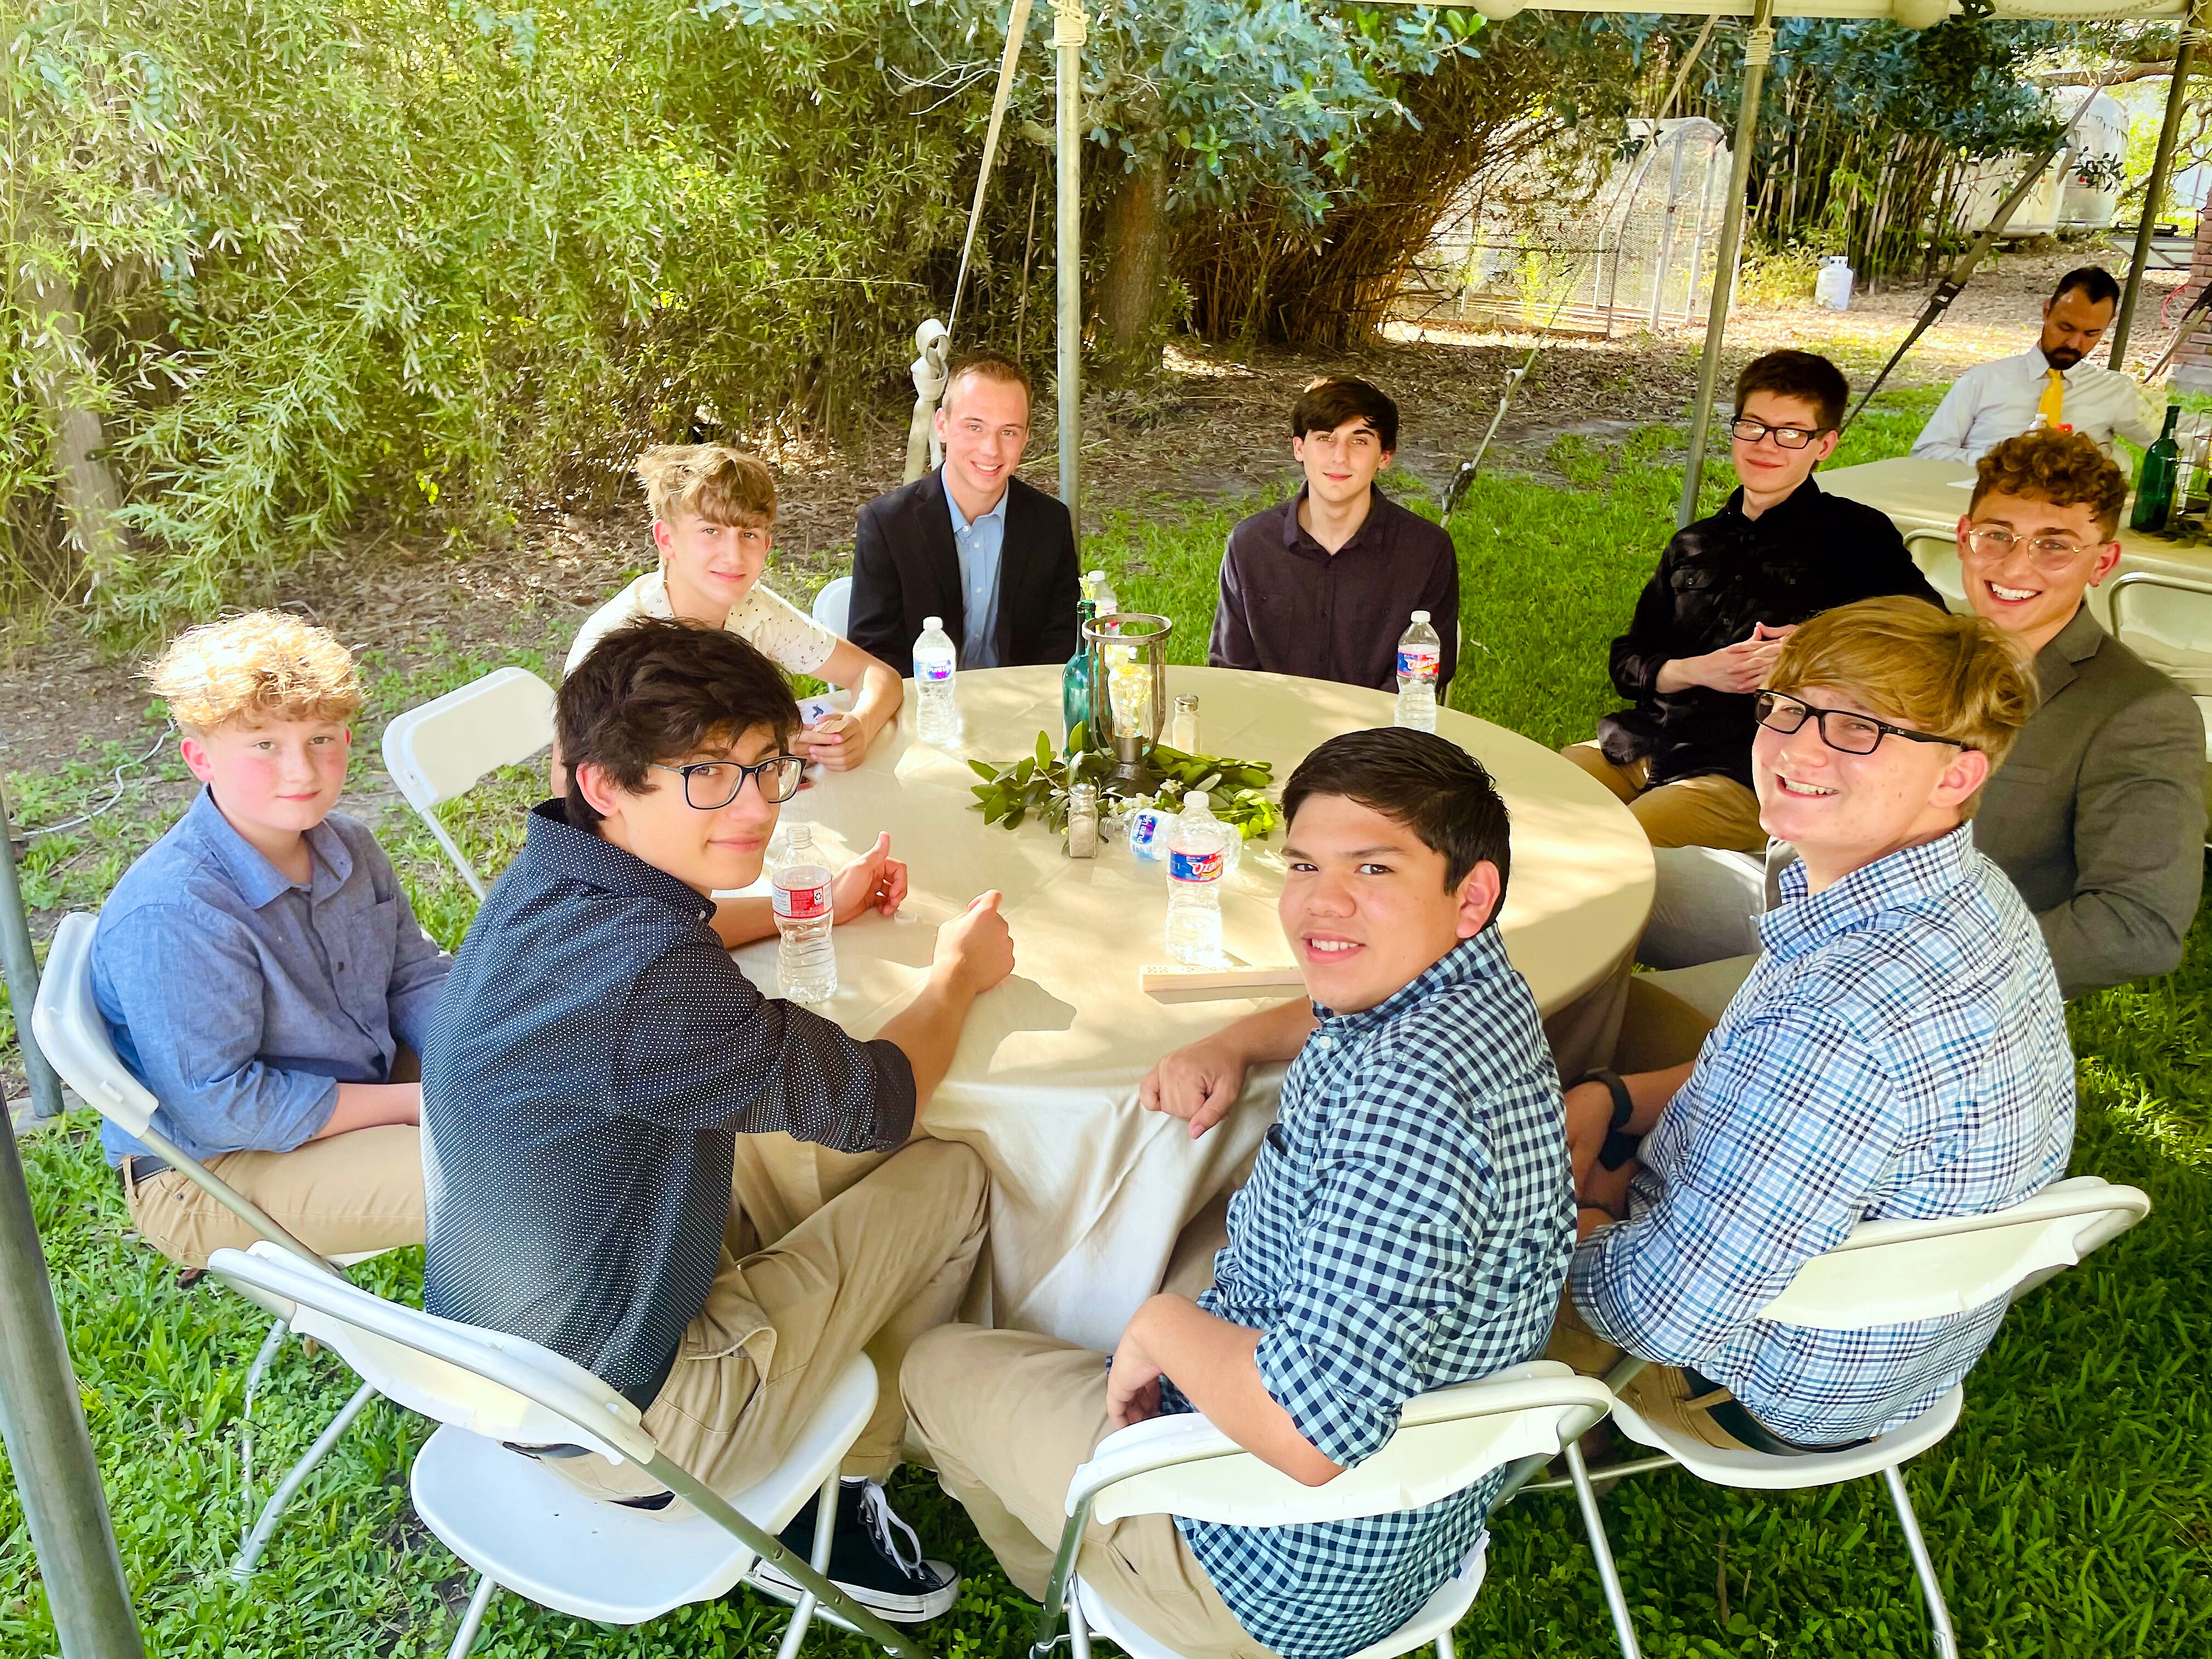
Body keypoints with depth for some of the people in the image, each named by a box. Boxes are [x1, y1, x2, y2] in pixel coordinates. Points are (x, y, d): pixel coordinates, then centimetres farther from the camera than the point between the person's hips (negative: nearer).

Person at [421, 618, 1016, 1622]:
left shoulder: (544, 883, -4)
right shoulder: (650, 979, -34)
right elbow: (877, 1102, -18)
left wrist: (815, 909, 23)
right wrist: (959, 973, 1)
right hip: (609, 1431, -9)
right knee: (948, 1179, 1)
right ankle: (836, 1488, 20)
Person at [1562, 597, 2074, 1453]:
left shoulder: (1848, 1015, -41)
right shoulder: (1966, 894, -8)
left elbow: (1665, 1312, -35)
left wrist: (1577, 1228, -14)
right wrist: (1611, 1099, -7)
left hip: (1770, 1398, -8)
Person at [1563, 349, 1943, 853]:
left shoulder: (1853, 535, 7)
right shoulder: (1694, 545, 23)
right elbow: (1627, 663, 17)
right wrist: (1696, 670, -3)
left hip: (1747, 777, -6)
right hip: (1641, 747, 6)